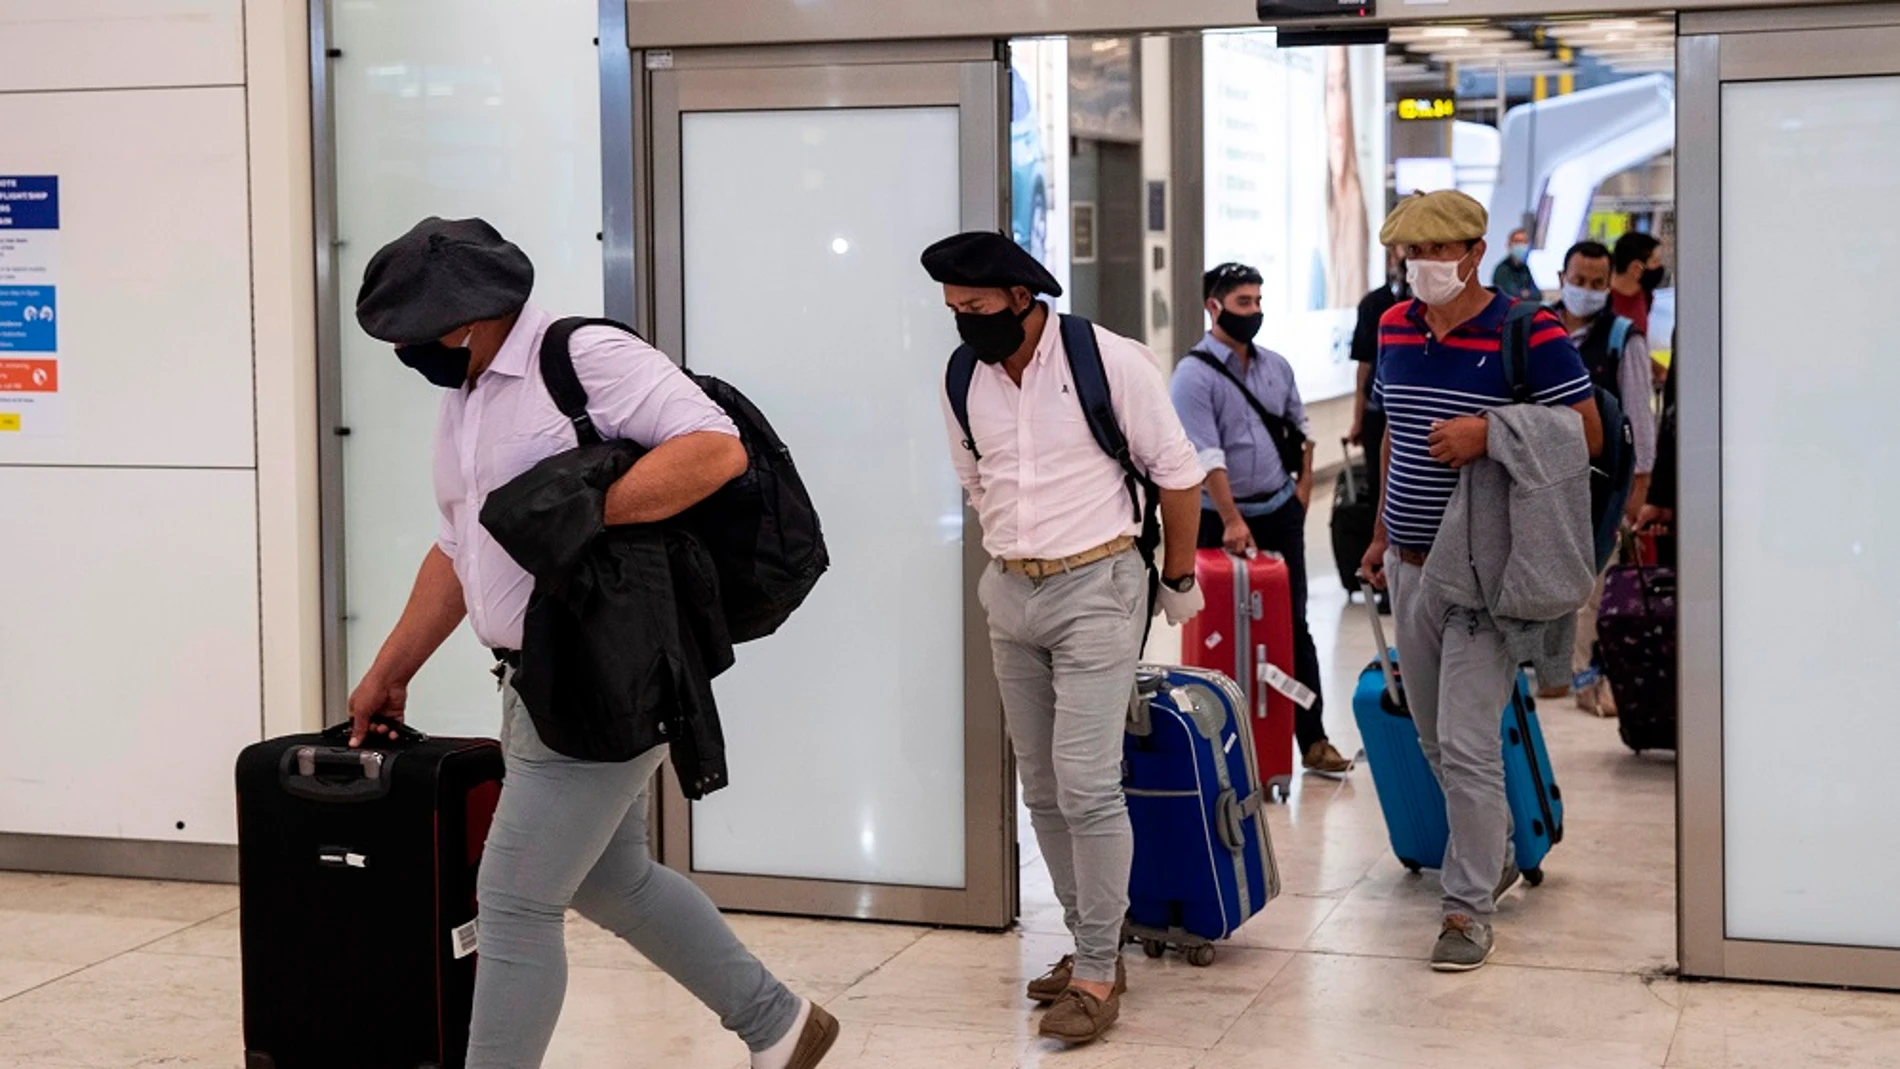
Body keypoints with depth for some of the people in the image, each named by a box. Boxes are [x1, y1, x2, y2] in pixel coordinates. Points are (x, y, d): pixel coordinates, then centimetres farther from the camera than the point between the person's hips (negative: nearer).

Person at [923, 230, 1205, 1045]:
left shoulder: (1109, 361, -13)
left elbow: (1178, 473, -4)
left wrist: (1180, 581, 4)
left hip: (1096, 589, -6)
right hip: (1008, 595, 6)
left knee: (1087, 785, -11)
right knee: (1042, 789, 10)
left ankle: (1097, 972, -2)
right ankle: (1091, 944, 23)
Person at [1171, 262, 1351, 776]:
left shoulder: (1277, 366, 9)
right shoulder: (1195, 374, -11)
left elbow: (1300, 428, 21)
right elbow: (1206, 456, -18)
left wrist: (1304, 484, 8)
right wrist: (1232, 520, -22)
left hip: (1281, 511, 5)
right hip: (1222, 517, -5)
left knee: (1293, 625, 6)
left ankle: (1312, 737, 10)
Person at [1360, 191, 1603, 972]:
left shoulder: (1529, 334, -11)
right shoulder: (1395, 328, 9)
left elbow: (1587, 434, -11)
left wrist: (1490, 434, -22)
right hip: (1411, 566, 7)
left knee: (1466, 744, -9)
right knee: (1435, 740, 16)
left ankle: (1470, 907, 1)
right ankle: (1493, 856, 36)